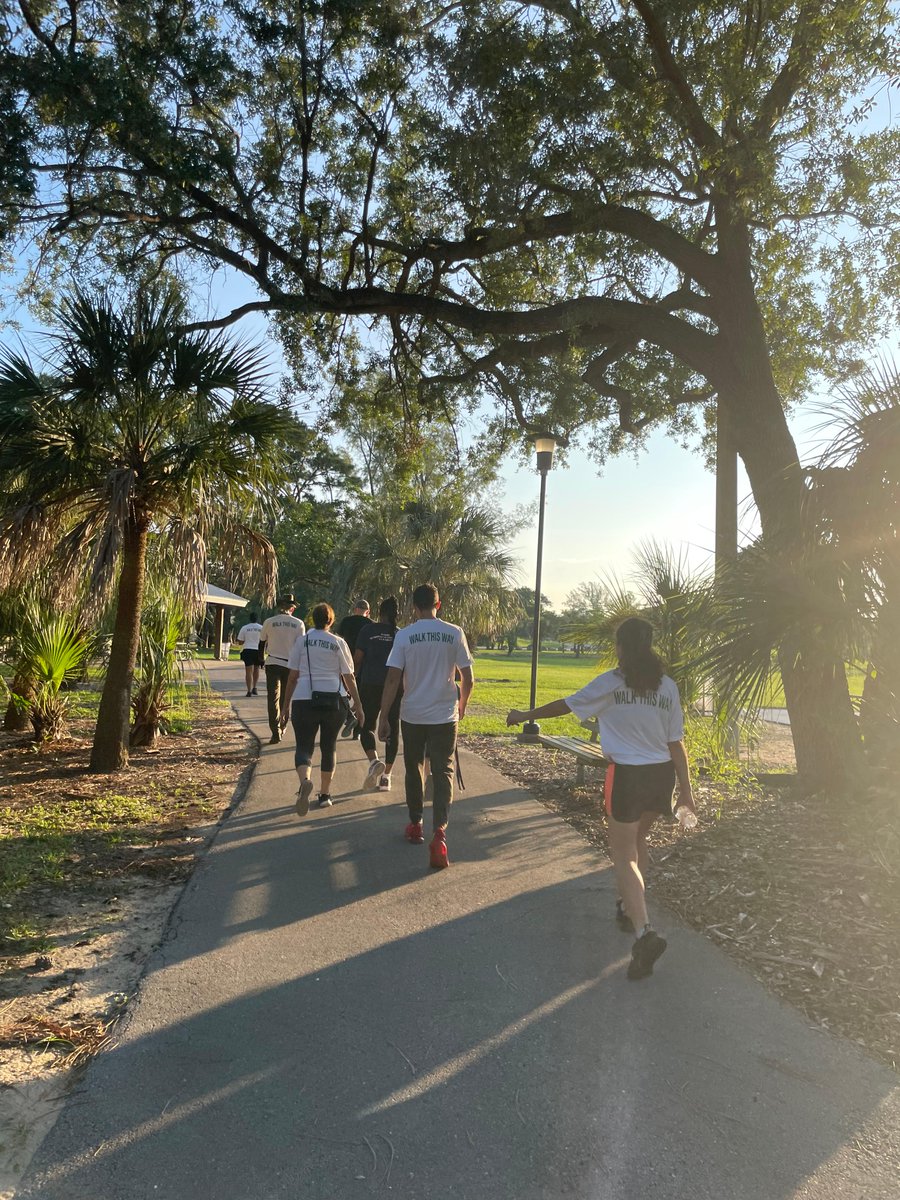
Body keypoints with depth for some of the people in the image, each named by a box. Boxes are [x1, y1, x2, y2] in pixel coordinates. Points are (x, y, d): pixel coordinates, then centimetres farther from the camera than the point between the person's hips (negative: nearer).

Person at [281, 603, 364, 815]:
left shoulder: (302, 641, 3)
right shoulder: (339, 643, 4)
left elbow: (292, 676, 3)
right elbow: (349, 678, 3)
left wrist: (285, 706, 10)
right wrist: (358, 706, 9)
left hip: (304, 700, -1)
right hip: (332, 701, 1)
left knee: (304, 746, 3)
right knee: (328, 748, 15)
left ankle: (305, 780, -27)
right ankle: (325, 795, 21)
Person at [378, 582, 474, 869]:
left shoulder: (404, 635, -6)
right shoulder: (454, 634, -2)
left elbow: (392, 679, -9)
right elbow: (468, 678, 0)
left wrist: (383, 717, -3)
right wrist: (461, 705, 18)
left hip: (412, 715, 0)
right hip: (445, 716, 0)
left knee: (414, 769, 18)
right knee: (443, 773, 2)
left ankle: (415, 825, 30)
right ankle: (439, 832, -14)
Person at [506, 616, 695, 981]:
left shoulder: (611, 683, -9)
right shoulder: (667, 686, 1)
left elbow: (565, 705, 0)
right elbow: (676, 742, 3)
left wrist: (525, 715, 14)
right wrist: (685, 788, 9)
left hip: (627, 775, -5)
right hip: (662, 774, 5)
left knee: (624, 855, 3)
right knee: (637, 841, 26)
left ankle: (644, 932, -12)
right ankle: (630, 907, 39)